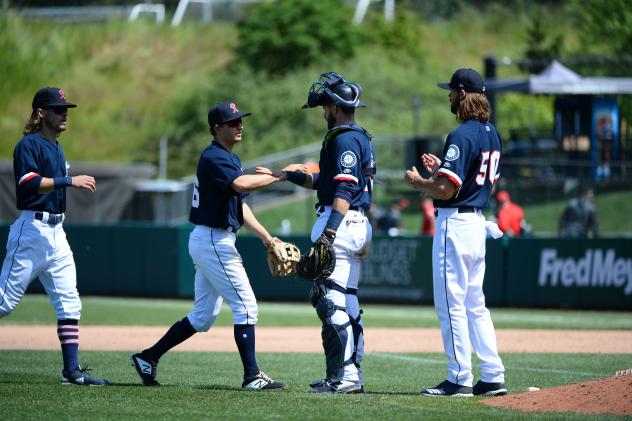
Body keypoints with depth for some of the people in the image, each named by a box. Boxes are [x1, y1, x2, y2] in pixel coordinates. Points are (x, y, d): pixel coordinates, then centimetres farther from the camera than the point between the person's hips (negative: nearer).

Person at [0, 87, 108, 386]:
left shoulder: (56, 149, 18)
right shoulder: (29, 145, -9)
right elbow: (28, 183, -23)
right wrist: (69, 181, -25)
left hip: (56, 232, 9)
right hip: (32, 229, -9)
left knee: (69, 302, 1)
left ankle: (72, 370, 0)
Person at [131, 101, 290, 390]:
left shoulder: (231, 159, 18)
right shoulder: (213, 157, -14)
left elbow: (239, 204, 20)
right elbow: (241, 184, -32)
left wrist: (265, 236, 12)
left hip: (210, 243, 10)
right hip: (213, 241, -10)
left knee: (203, 317, 13)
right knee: (245, 306, -9)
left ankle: (148, 358, 18)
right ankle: (252, 377, -7)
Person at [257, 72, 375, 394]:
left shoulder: (344, 140, -13)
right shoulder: (361, 138, 20)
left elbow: (344, 190, -22)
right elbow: (326, 180, 27)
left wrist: (328, 233, -28)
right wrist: (287, 175, 25)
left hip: (340, 223, -11)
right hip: (358, 225, 11)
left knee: (330, 301, -11)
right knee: (347, 302, 13)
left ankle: (343, 377, -14)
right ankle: (352, 376, 15)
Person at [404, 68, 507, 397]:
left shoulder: (462, 136, -18)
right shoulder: (491, 134, 12)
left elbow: (445, 190, -22)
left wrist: (417, 182, -3)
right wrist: (441, 169, 20)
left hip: (454, 223, -10)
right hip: (478, 221, 10)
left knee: (451, 305, -4)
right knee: (475, 304, 14)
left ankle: (460, 379, -3)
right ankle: (493, 376, 12)